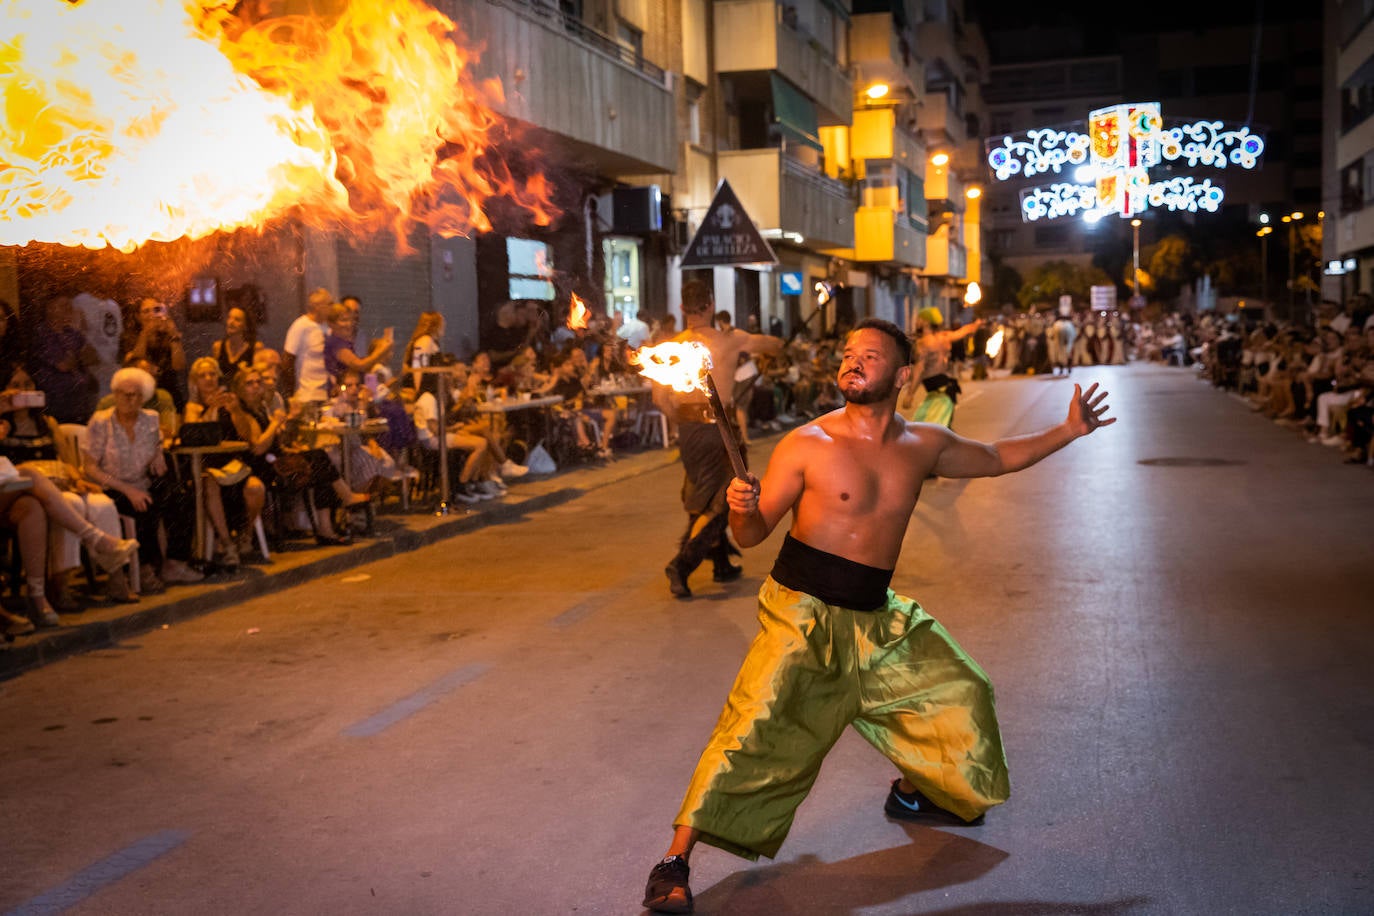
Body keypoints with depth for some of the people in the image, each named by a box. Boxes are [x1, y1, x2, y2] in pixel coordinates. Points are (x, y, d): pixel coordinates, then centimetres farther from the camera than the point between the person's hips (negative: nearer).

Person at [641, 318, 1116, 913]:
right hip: (802, 616, -6)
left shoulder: (923, 445, 4)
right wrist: (743, 508, -30)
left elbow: (997, 458, 22)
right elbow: (752, 535, -8)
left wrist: (1068, 432, 19)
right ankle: (675, 861, -12)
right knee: (756, 726, -19)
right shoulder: (807, 446, -11)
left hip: (877, 619, 6)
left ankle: (913, 792, 43)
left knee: (958, 691, 16)